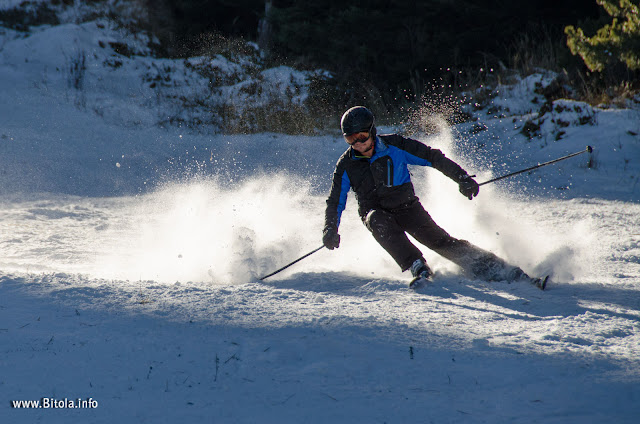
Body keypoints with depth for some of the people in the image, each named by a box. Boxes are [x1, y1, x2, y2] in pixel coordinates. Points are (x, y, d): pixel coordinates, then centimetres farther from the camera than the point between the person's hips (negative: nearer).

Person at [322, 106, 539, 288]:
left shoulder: (394, 146, -11)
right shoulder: (346, 165, -6)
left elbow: (433, 157, -5)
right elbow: (335, 202, 2)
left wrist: (462, 178, -10)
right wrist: (330, 229, -15)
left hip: (406, 206, 0)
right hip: (375, 212, 0)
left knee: (439, 240, -17)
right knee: (379, 222, -35)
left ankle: (488, 266, -19)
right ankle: (417, 267, -41)